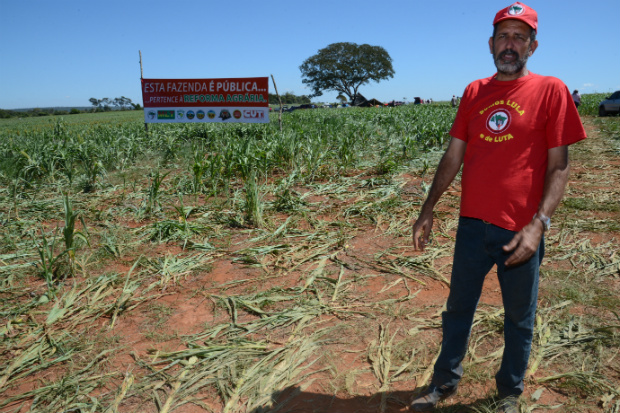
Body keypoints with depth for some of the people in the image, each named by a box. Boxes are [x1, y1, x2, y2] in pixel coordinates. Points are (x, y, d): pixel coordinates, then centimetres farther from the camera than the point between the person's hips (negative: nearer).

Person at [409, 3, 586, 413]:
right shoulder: (474, 92, 7)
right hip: (472, 225, 4)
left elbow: (559, 166, -7)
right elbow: (453, 156, 9)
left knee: (519, 319, 13)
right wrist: (428, 210, 6)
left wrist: (538, 224, -18)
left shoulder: (550, 91, -4)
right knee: (458, 309, 16)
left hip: (520, 232, -3)